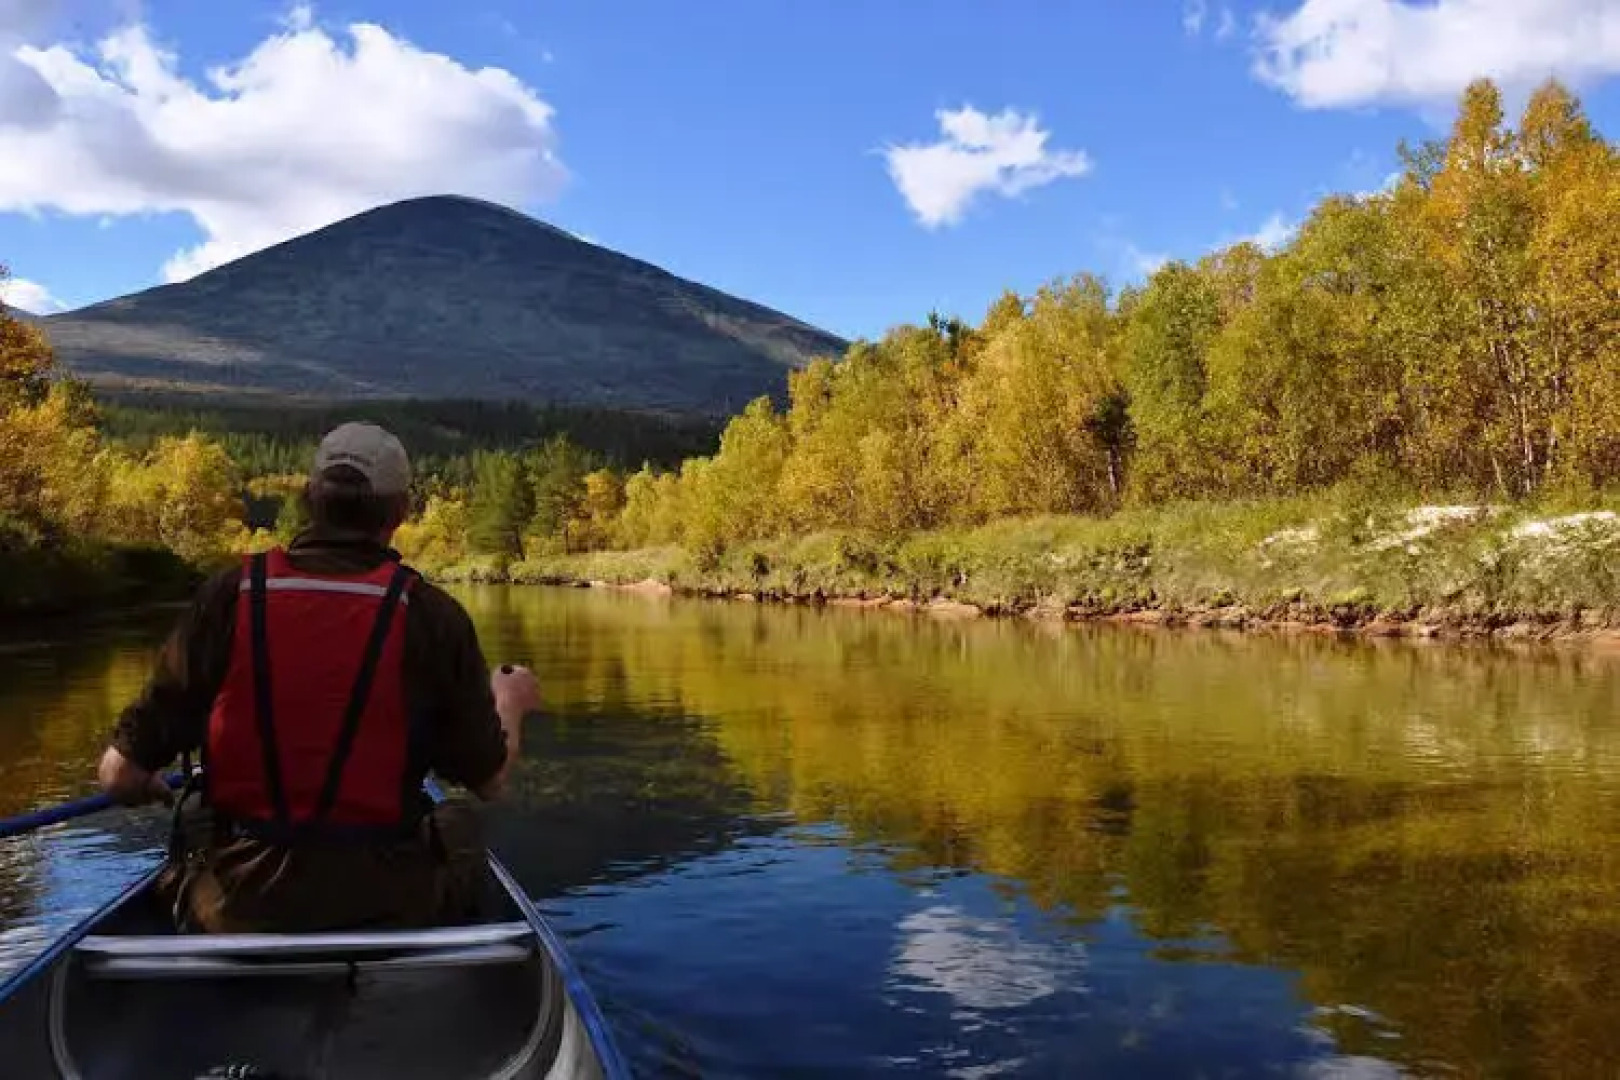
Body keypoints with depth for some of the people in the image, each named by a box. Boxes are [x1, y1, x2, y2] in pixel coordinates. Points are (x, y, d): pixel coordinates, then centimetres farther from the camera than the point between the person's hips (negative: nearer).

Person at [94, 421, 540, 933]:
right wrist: (509, 703, 20)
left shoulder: (227, 596, -7)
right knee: (459, 824, 29)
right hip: (383, 907, -1)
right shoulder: (431, 614, -11)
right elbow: (489, 780, -1)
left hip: (232, 910, 2)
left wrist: (151, 788, 22)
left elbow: (121, 778, -3)